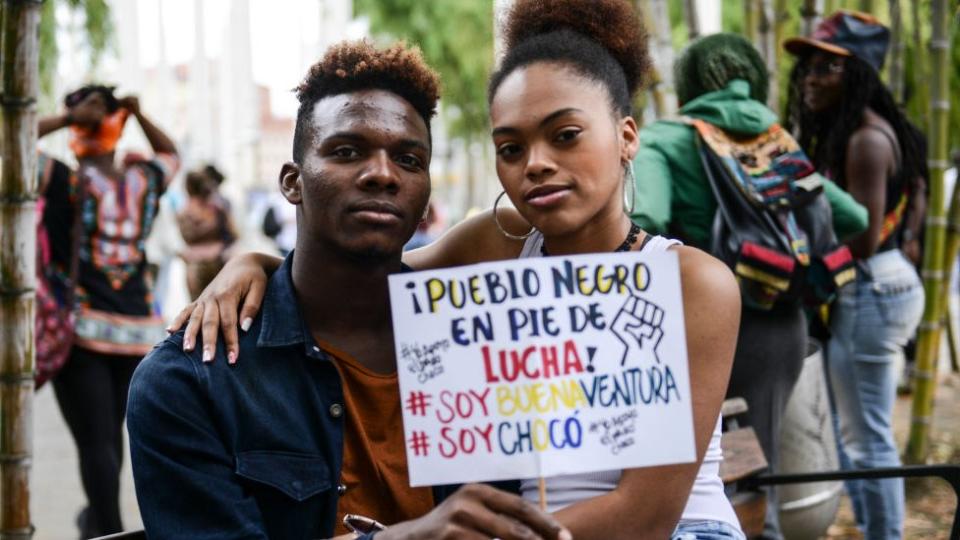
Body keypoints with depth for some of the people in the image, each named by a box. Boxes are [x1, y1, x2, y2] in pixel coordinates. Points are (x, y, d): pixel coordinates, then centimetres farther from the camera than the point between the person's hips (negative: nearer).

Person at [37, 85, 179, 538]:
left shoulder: (70, 183, -10)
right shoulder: (144, 181, 3)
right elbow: (170, 154, 26)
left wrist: (67, 119, -9)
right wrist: (138, 113, 13)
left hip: (83, 328, -5)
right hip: (140, 330, 5)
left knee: (95, 440, -4)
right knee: (111, 433, 18)